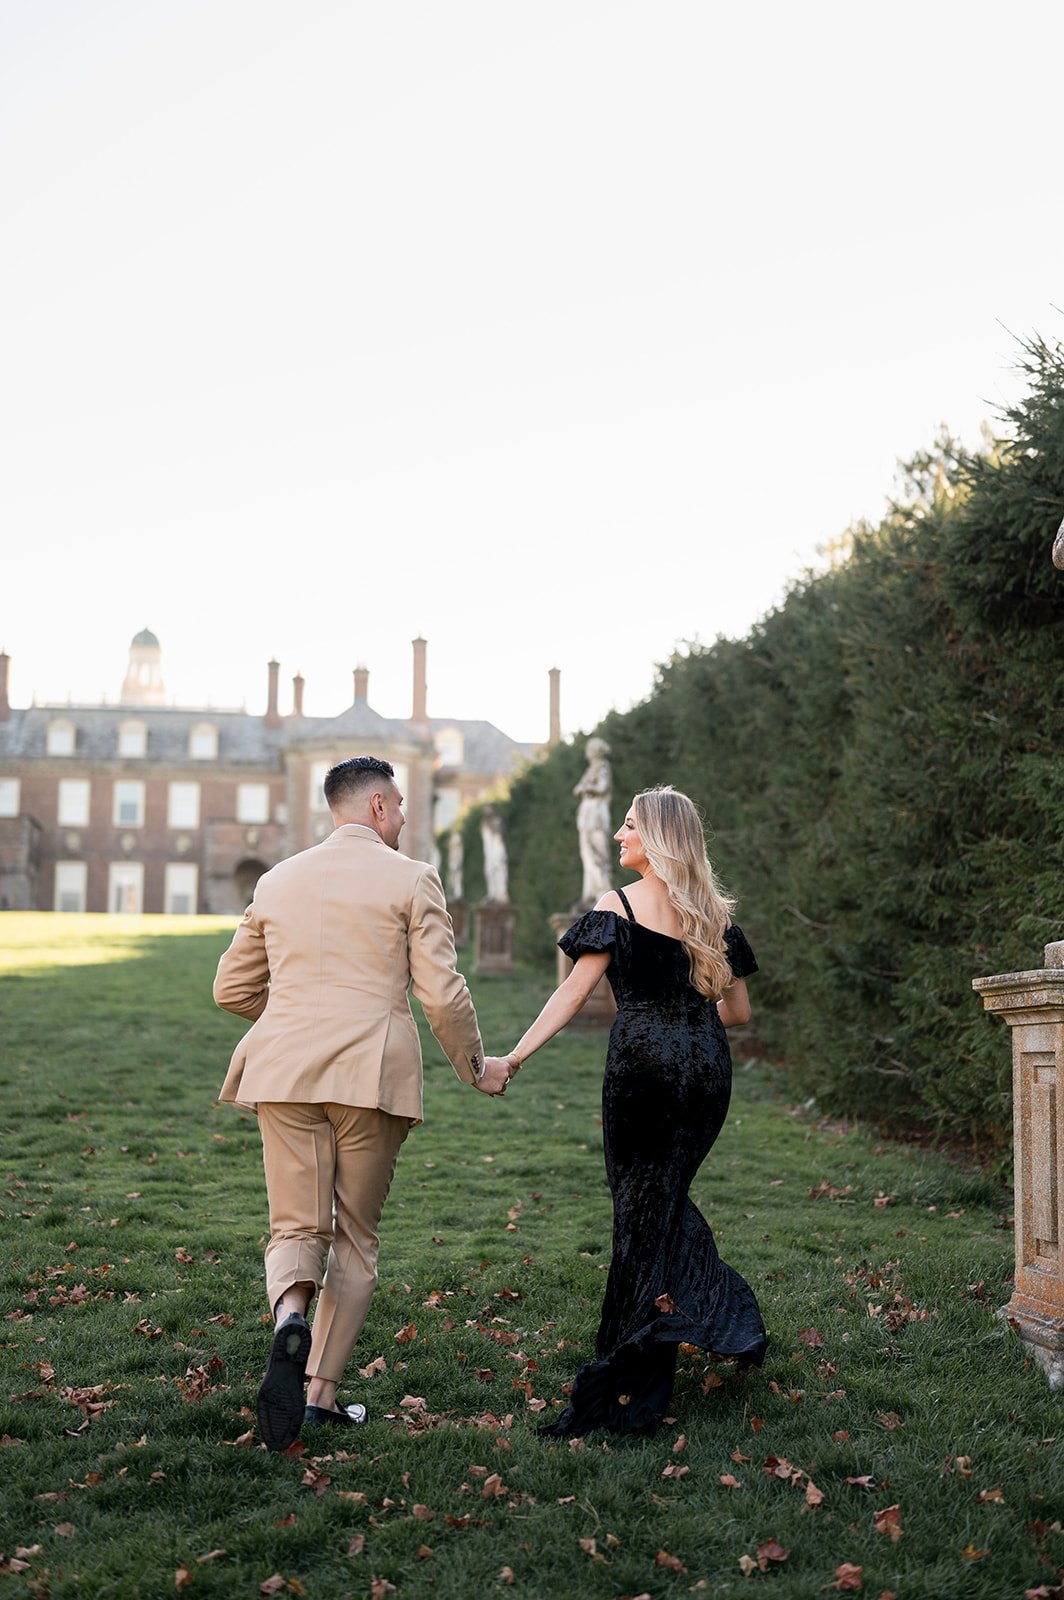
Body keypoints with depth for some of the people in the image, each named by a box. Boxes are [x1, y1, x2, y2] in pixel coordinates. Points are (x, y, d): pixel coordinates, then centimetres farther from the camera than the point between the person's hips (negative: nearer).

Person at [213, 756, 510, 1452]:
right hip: (373, 1074, -2)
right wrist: (476, 1067, 11)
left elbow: (232, 988, 19)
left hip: (285, 1075, 3)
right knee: (356, 1237, 11)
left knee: (297, 1229, 8)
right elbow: (443, 994, -5)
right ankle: (322, 1394, 9)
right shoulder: (412, 879, 0)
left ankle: (290, 1319, -24)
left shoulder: (279, 880, 12)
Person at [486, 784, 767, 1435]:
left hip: (642, 1063, -4)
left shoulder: (618, 907, -5)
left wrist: (516, 1055, -11)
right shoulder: (717, 914, 10)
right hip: (708, 1068, 5)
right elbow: (739, 1010, 13)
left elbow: (574, 991, -12)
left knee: (640, 1203, 5)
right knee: (666, 1194, 22)